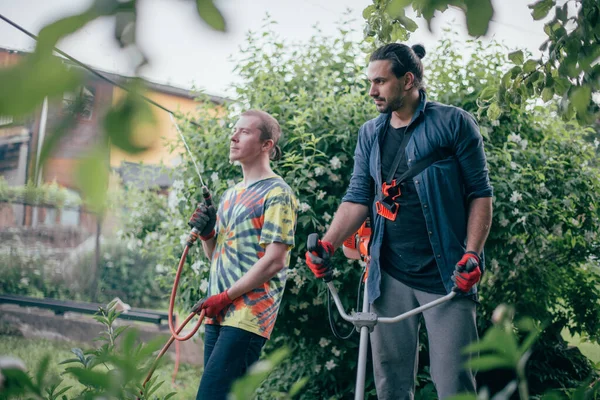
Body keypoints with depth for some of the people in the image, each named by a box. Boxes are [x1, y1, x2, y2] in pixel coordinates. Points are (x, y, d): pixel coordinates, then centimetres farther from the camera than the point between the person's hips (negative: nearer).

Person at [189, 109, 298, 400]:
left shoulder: (277, 193, -6)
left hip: (249, 315, -8)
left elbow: (275, 261, -14)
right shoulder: (230, 194, 19)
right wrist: (206, 234, 3)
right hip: (218, 314, 8)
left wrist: (226, 297, -14)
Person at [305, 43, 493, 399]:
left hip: (446, 275, -5)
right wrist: (328, 245, -7)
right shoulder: (370, 135, 12)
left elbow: (480, 192, -3)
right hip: (390, 276, 5)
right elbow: (358, 197, 9)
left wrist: (472, 255, -14)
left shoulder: (453, 123, -3)